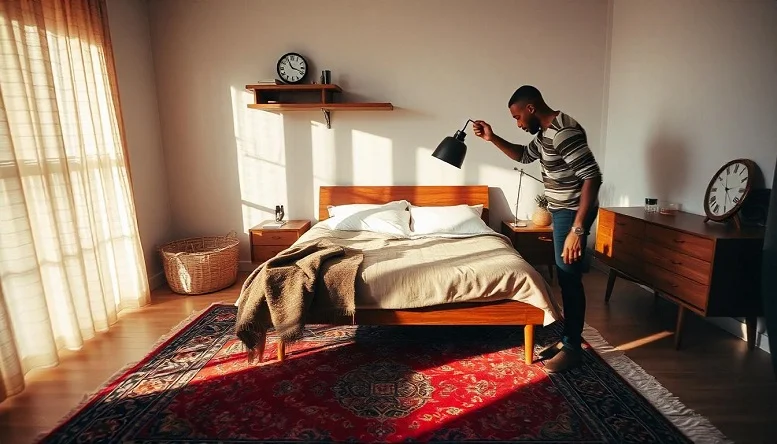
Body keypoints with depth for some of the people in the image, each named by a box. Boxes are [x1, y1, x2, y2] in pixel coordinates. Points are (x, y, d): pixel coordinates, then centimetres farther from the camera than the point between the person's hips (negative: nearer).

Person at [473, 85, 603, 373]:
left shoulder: (564, 132, -22)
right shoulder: (546, 132, 10)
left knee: (570, 279, -1)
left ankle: (573, 348, 14)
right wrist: (492, 138, 11)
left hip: (572, 213, -10)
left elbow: (592, 176, -27)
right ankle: (568, 338, 28)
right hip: (561, 211, 10)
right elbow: (524, 156, 26)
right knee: (565, 278, 15)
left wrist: (578, 229, -30)